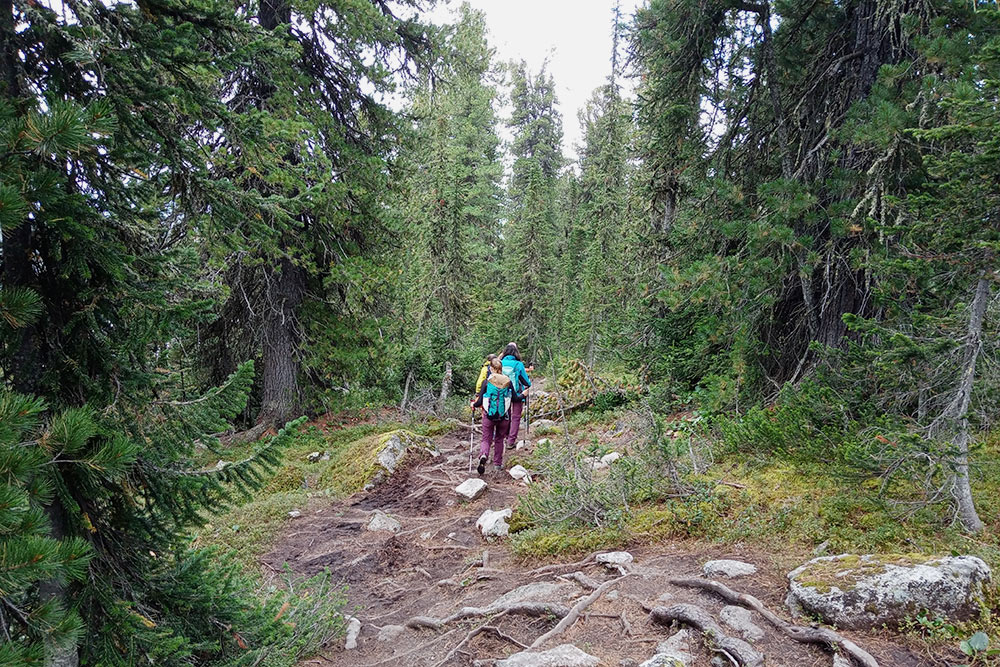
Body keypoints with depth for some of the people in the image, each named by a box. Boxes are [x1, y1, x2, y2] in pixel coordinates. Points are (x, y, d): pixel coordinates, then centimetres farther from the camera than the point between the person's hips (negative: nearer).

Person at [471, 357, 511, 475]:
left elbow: (480, 402, -7)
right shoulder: (508, 382, -4)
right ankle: (498, 463, 26)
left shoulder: (486, 382, -8)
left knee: (486, 439, 8)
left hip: (489, 415, -1)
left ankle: (483, 455, -21)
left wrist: (473, 404, 14)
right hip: (504, 416, 2)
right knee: (499, 439, 19)